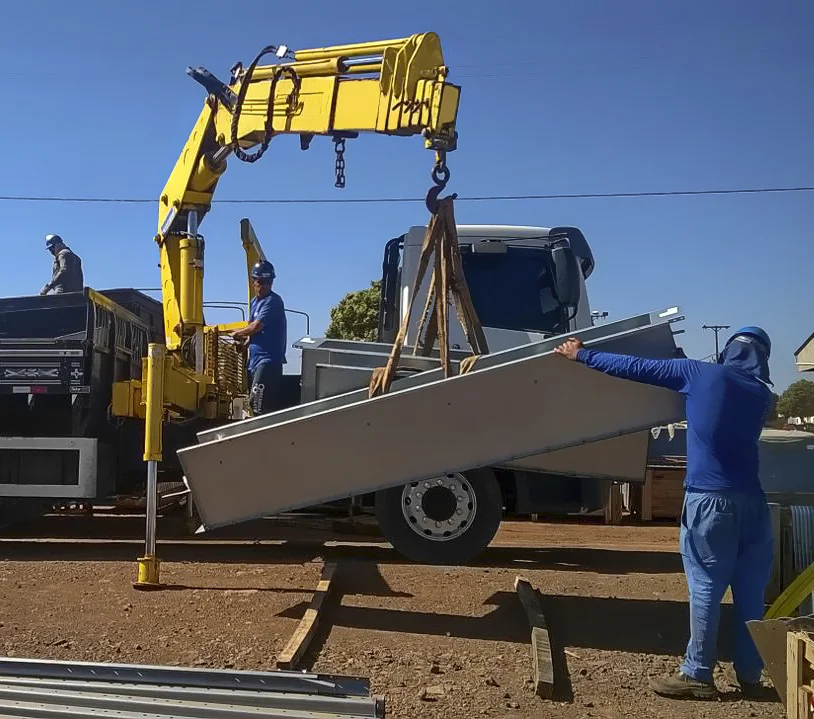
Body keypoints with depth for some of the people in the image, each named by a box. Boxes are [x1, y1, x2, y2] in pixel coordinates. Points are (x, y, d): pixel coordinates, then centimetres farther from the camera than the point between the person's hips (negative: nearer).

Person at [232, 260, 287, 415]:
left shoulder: (273, 301, -10)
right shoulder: (254, 302, 17)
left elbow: (256, 326, -16)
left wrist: (237, 333, 0)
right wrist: (245, 341, 7)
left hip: (269, 360, -9)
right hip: (255, 360, 9)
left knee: (258, 404, -18)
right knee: (253, 403, 12)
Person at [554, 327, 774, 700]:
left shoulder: (700, 374, 1)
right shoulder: (762, 394, 12)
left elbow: (636, 369, 3)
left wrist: (582, 356, 13)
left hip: (711, 498, -4)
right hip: (751, 501, 4)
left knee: (706, 586, -1)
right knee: (751, 592, 9)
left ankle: (697, 675, 4)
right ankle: (750, 675, 17)